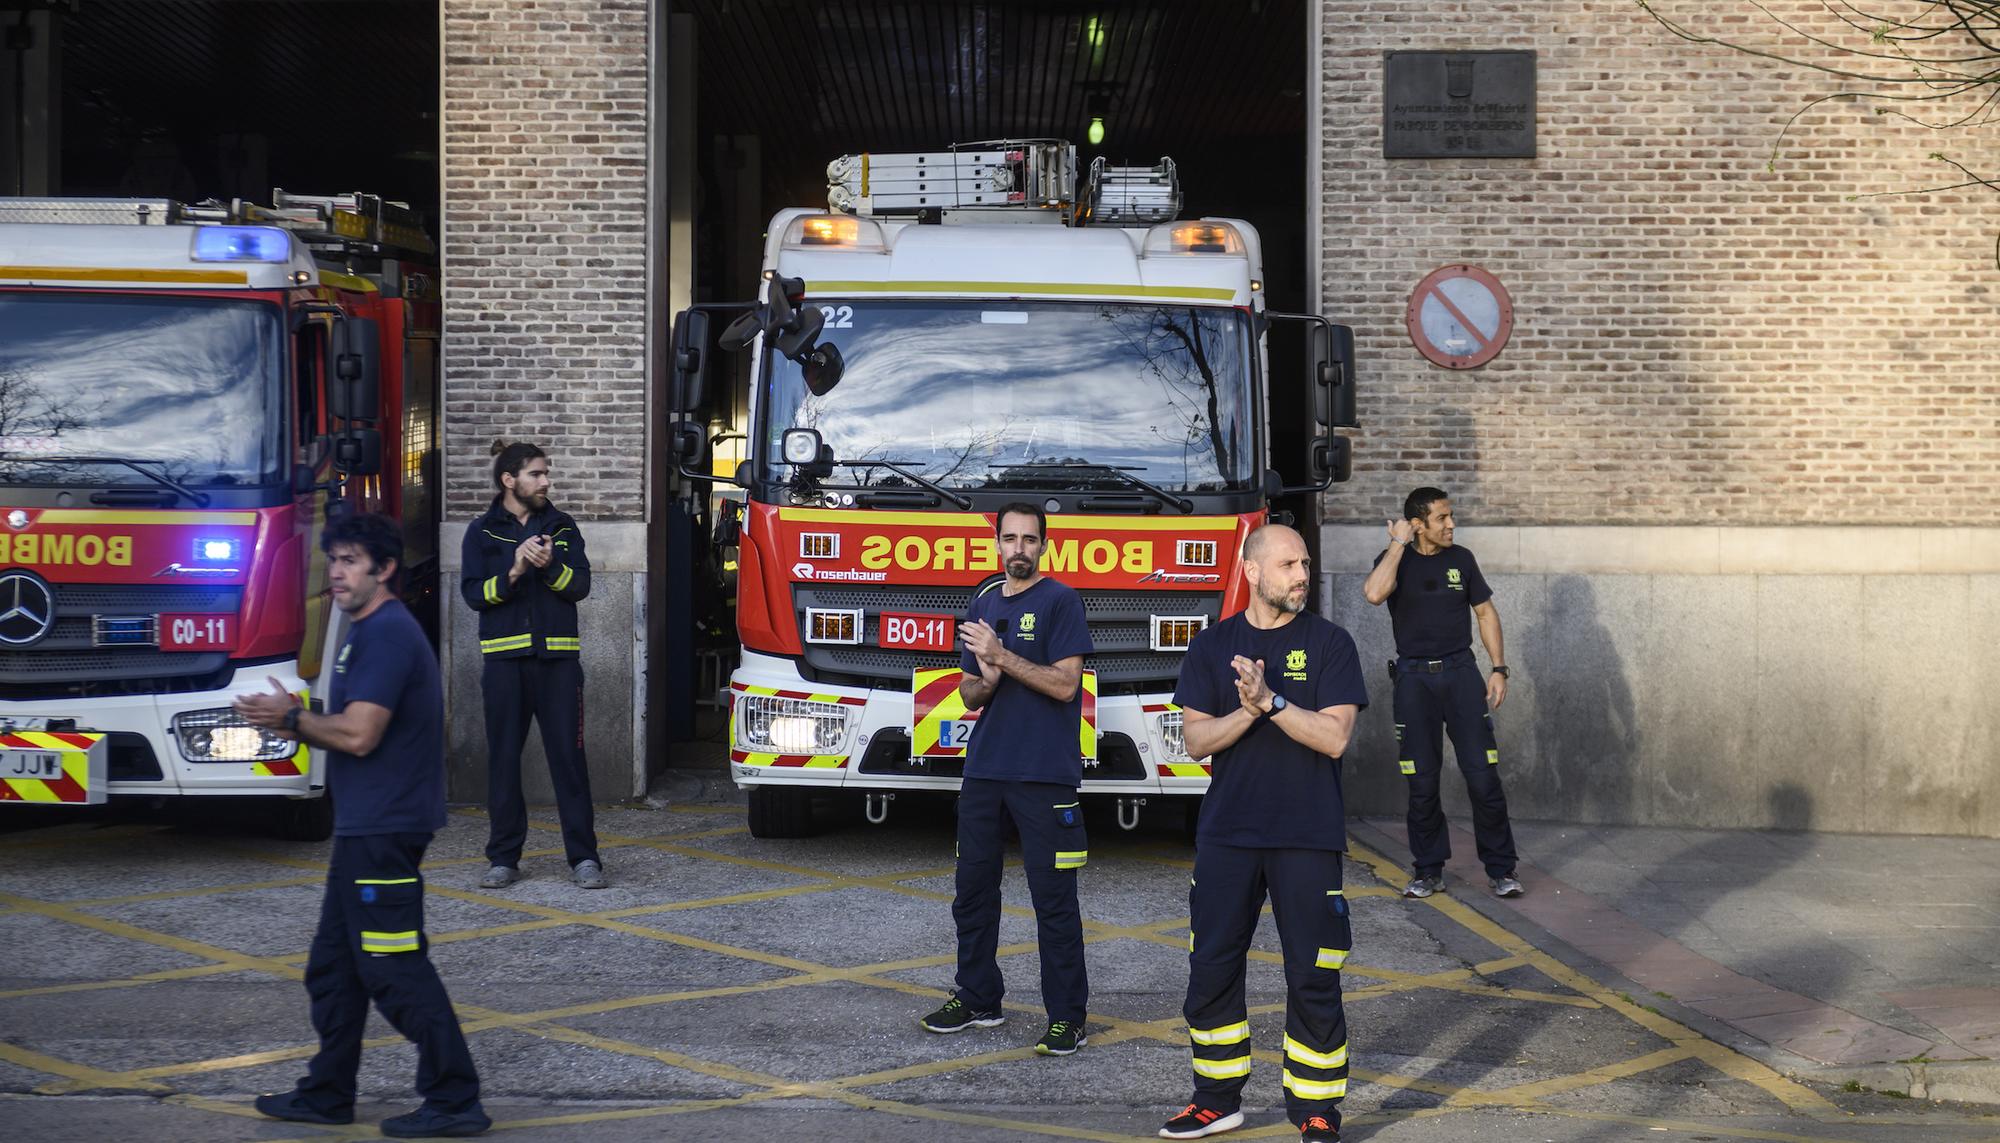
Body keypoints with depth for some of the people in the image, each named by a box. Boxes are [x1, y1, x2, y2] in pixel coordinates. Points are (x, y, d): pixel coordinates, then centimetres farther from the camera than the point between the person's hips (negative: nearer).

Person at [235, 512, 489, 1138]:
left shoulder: (388, 634, -16)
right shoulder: (370, 633, 17)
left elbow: (359, 734, -23)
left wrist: (294, 719, -8)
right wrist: (295, 721, 4)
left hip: (383, 832, -11)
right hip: (365, 828, 11)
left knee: (397, 970, -8)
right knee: (334, 965, 16)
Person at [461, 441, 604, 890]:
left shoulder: (562, 527, 11)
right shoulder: (483, 532, 6)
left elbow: (580, 585, 1)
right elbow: (474, 594, -4)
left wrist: (549, 566, -17)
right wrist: (514, 573, -19)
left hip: (558, 655, 1)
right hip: (504, 658, -1)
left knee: (568, 755, -3)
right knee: (503, 757, 3)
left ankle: (584, 857, -1)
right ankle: (504, 858, 10)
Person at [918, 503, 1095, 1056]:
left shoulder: (1060, 601, -4)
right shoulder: (983, 607, 15)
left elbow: (1066, 683, -13)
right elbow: (969, 694, 17)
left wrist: (1001, 656, -17)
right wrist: (984, 683, -6)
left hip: (1045, 775, -6)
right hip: (984, 770, 6)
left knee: (1053, 897, -5)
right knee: (973, 887, 11)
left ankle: (1067, 1015, -1)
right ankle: (977, 998, 23)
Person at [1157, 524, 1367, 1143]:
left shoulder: (1329, 643, 0)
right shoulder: (1213, 646, 7)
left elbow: (1334, 737, -9)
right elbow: (1196, 739, 0)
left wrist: (1270, 700, -18)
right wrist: (1247, 713, -17)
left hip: (1307, 836, -2)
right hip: (1226, 834, 2)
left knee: (1313, 977, -2)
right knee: (1212, 969, 6)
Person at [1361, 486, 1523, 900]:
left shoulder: (1461, 559, 8)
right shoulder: (1395, 561, 0)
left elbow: (1485, 613, 13)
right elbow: (1374, 593, -22)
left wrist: (1499, 669, 5)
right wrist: (1399, 544, -14)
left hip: (1460, 672, 1)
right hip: (1413, 677, -1)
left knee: (1483, 775, -6)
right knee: (1422, 781, 1)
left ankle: (1501, 869, 1)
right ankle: (1428, 871, 11)